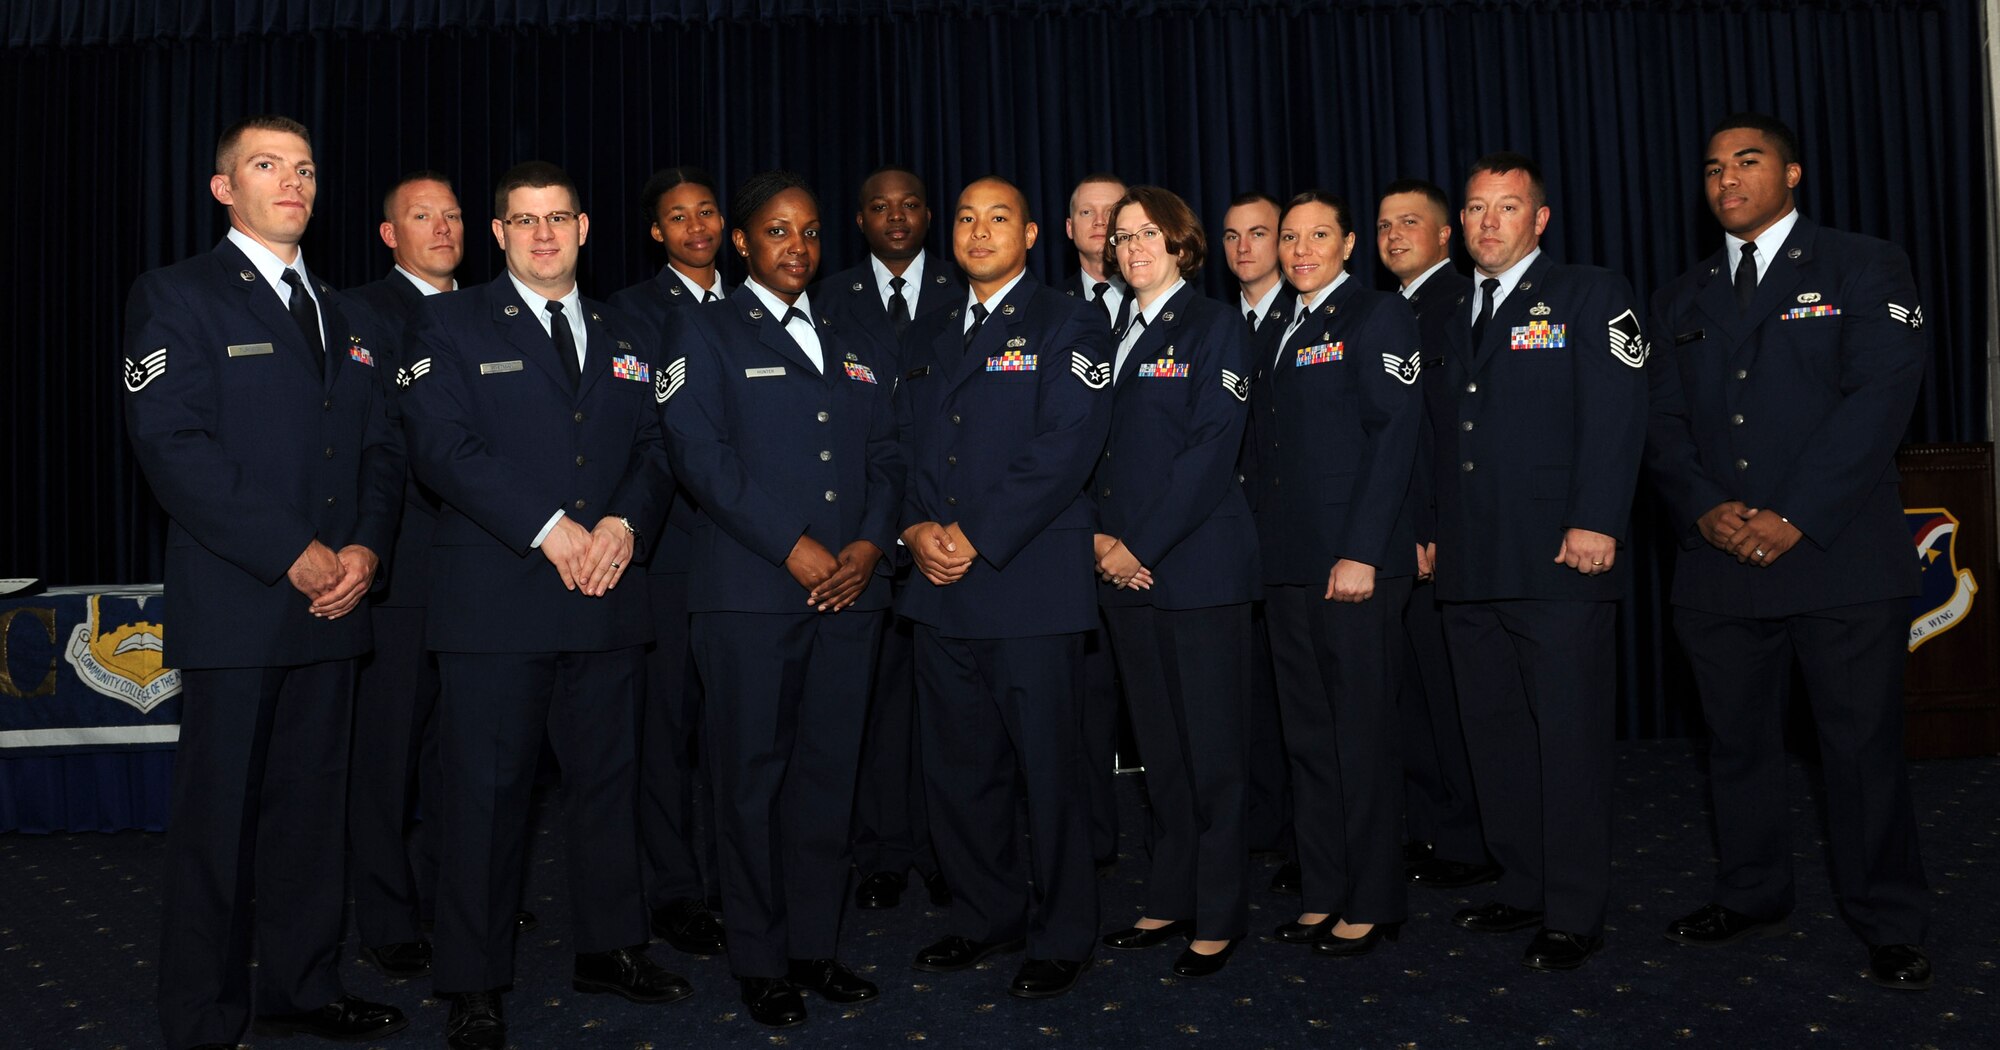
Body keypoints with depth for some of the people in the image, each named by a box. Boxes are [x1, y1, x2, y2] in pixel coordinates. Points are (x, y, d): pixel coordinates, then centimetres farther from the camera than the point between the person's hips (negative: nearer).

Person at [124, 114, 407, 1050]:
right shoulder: (175, 298, -1)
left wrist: (366, 547, -4)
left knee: (311, 805, 12)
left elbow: (382, 449, 14)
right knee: (218, 815, 1)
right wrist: (292, 552, -16)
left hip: (332, 603, 6)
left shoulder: (350, 321, 18)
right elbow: (173, 446, -12)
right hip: (235, 607, -5)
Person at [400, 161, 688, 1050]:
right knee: (487, 788, 1)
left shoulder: (624, 338, 17)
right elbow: (441, 446, -8)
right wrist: (548, 528, -16)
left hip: (608, 595, 4)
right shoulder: (450, 324, 4)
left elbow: (653, 450, 13)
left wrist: (624, 523, -8)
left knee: (606, 776, 12)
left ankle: (610, 947, 27)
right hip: (495, 599, -4)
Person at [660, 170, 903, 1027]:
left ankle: (814, 945, 20)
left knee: (828, 774, 8)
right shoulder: (703, 332, 4)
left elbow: (885, 461, 15)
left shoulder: (858, 353, 19)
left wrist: (869, 544, -5)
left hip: (848, 592, 4)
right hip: (750, 594, -4)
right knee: (753, 777, 2)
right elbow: (700, 454, -8)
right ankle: (760, 959, 14)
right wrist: (795, 548, -14)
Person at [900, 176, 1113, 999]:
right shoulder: (925, 339, 20)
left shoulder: (1067, 327, 0)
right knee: (957, 770, 11)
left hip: (1031, 587, -6)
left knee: (1049, 770, 2)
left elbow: (1066, 446, -11)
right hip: (939, 590, 6)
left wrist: (977, 538, -16)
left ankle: (1063, 936, 17)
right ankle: (989, 915, 28)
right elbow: (906, 445, 16)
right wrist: (916, 527, -4)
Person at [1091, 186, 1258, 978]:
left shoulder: (1214, 327, -3)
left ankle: (1219, 917, 12)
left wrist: (1141, 545, -14)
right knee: (1158, 744, 12)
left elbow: (1211, 450, -12)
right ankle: (1170, 900, 23)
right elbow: (1101, 447, 14)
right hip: (1126, 569, 6)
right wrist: (1101, 535, -3)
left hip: (1196, 564, -6)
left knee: (1210, 747, 1)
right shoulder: (1115, 337, 16)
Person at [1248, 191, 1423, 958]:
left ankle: (1373, 903, 11)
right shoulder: (1284, 334, 20)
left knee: (1363, 736, 0)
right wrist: (1269, 551, 10)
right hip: (1288, 568, 8)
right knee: (1307, 736, 11)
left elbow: (1395, 436, -12)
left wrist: (1361, 553, -18)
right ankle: (1323, 894, 22)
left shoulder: (1376, 317, -3)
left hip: (1353, 567, -8)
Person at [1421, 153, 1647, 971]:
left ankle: (1574, 914, 8)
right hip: (1469, 567, 6)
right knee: (1493, 734, 12)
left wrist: (1595, 522, -16)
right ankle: (1522, 887, 25)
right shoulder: (1444, 322, 19)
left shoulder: (1589, 296, 2)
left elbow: (1616, 414, -8)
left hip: (1559, 562, -6)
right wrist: (1431, 531, 9)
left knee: (1570, 737, -1)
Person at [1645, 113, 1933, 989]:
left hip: (1841, 557, -4)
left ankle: (1887, 922, 16)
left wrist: (1794, 518, -15)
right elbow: (1664, 421, 10)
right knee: (1736, 741, 11)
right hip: (1719, 560, 4)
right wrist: (1706, 509, -8)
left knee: (1864, 743, 2)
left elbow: (1880, 395, -8)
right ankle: (1751, 895, 26)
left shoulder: (1863, 267, 4)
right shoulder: (1682, 298, 16)